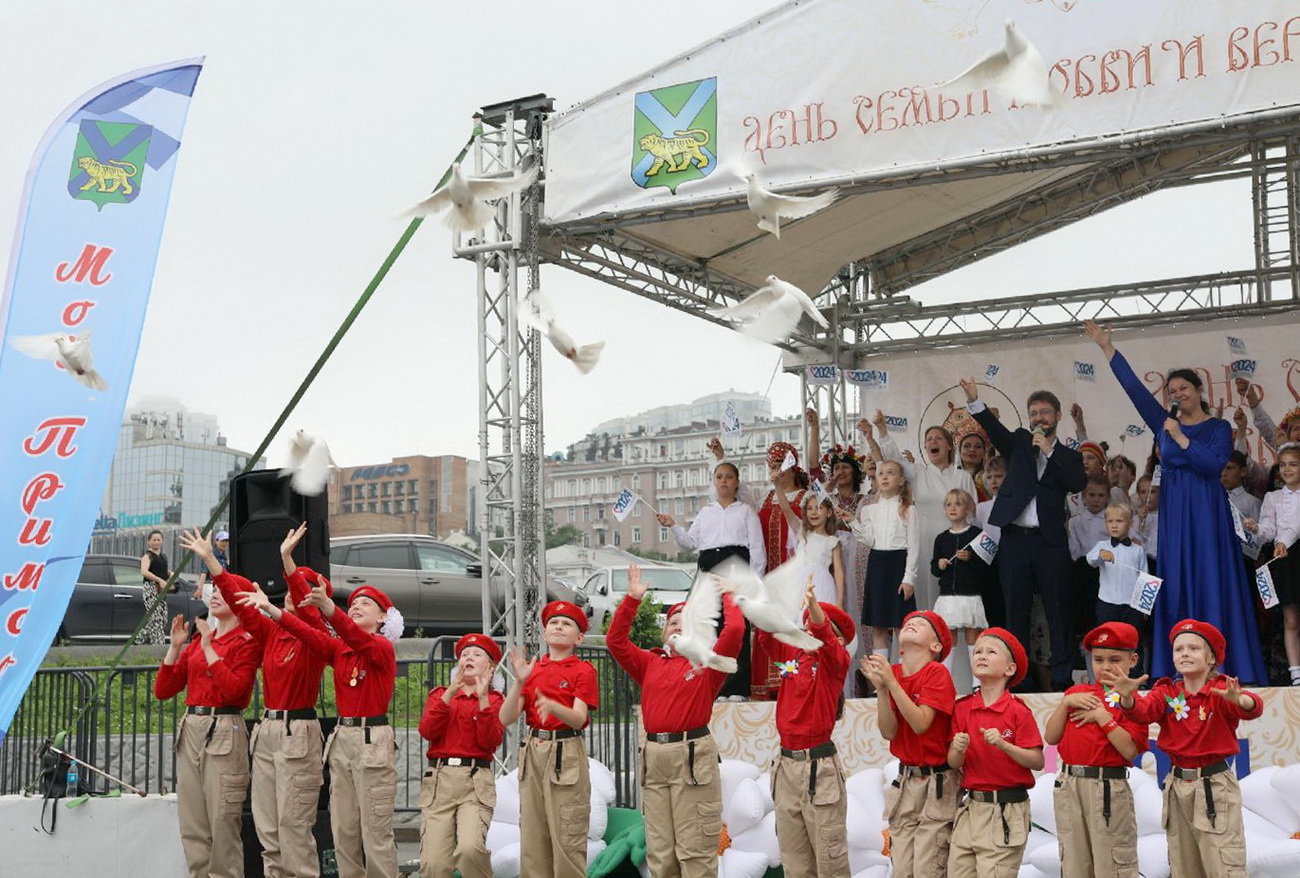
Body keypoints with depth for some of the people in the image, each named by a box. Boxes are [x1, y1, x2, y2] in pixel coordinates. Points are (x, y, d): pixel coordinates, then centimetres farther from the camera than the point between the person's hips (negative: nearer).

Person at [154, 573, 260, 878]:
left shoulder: (247, 642, -2)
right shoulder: (196, 641, 16)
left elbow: (234, 688, -17)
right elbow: (162, 691, 12)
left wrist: (208, 647, -13)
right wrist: (175, 646, 2)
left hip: (224, 731, -6)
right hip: (190, 729, 7)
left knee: (222, 821, -8)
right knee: (192, 824, 7)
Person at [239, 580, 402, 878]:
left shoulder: (383, 647, -6)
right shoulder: (339, 648, 10)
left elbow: (358, 640, -27)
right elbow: (310, 635, -7)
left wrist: (328, 608, -45)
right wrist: (272, 610, -24)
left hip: (373, 741, -6)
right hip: (342, 738, 6)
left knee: (376, 833, -5)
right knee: (343, 831, 8)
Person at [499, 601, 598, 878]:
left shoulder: (583, 670, 3)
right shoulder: (532, 669, 14)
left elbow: (579, 719, -11)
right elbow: (506, 718, 3)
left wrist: (553, 706, -30)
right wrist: (519, 682, -11)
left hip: (566, 754, -4)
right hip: (533, 752, 4)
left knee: (567, 840, -7)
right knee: (533, 838, 4)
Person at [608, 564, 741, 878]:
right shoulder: (650, 663, 16)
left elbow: (734, 630, -9)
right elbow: (615, 640, 12)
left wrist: (728, 596, 7)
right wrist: (632, 598, 10)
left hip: (694, 756, -4)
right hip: (654, 758, 5)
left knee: (695, 850, -5)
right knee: (659, 852, 8)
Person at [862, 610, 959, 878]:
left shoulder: (937, 673, -11)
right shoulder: (891, 673, 4)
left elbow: (921, 724, -22)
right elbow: (889, 732, -3)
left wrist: (891, 682, -23)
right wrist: (880, 687, -14)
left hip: (937, 783, -5)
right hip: (905, 781, 5)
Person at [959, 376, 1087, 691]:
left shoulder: (1068, 456, 11)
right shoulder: (1020, 443, 13)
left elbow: (1078, 483, -8)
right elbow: (994, 429, -5)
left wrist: (1049, 451, -9)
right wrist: (974, 401, -22)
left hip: (1051, 542, -1)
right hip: (1015, 539, 1)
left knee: (1058, 615, 0)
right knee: (1015, 614, 4)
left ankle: (1062, 680, 4)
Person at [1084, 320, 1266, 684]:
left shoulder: (1219, 428, 2)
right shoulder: (1164, 423, 10)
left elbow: (1213, 465, -14)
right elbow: (1133, 386, 7)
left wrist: (1180, 438, -14)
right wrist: (1106, 347, 5)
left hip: (1206, 513, -3)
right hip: (1173, 512, 4)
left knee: (1210, 583, -5)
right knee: (1176, 585, 2)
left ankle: (1221, 666, -2)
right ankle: (1180, 669, 3)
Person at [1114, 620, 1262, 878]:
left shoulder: (1220, 691, -8)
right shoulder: (1166, 693, 3)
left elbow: (1253, 708, -26)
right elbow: (1143, 711, -14)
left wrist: (1240, 699, -50)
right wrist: (1128, 698, -38)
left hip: (1216, 785, -4)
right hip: (1177, 784, 5)